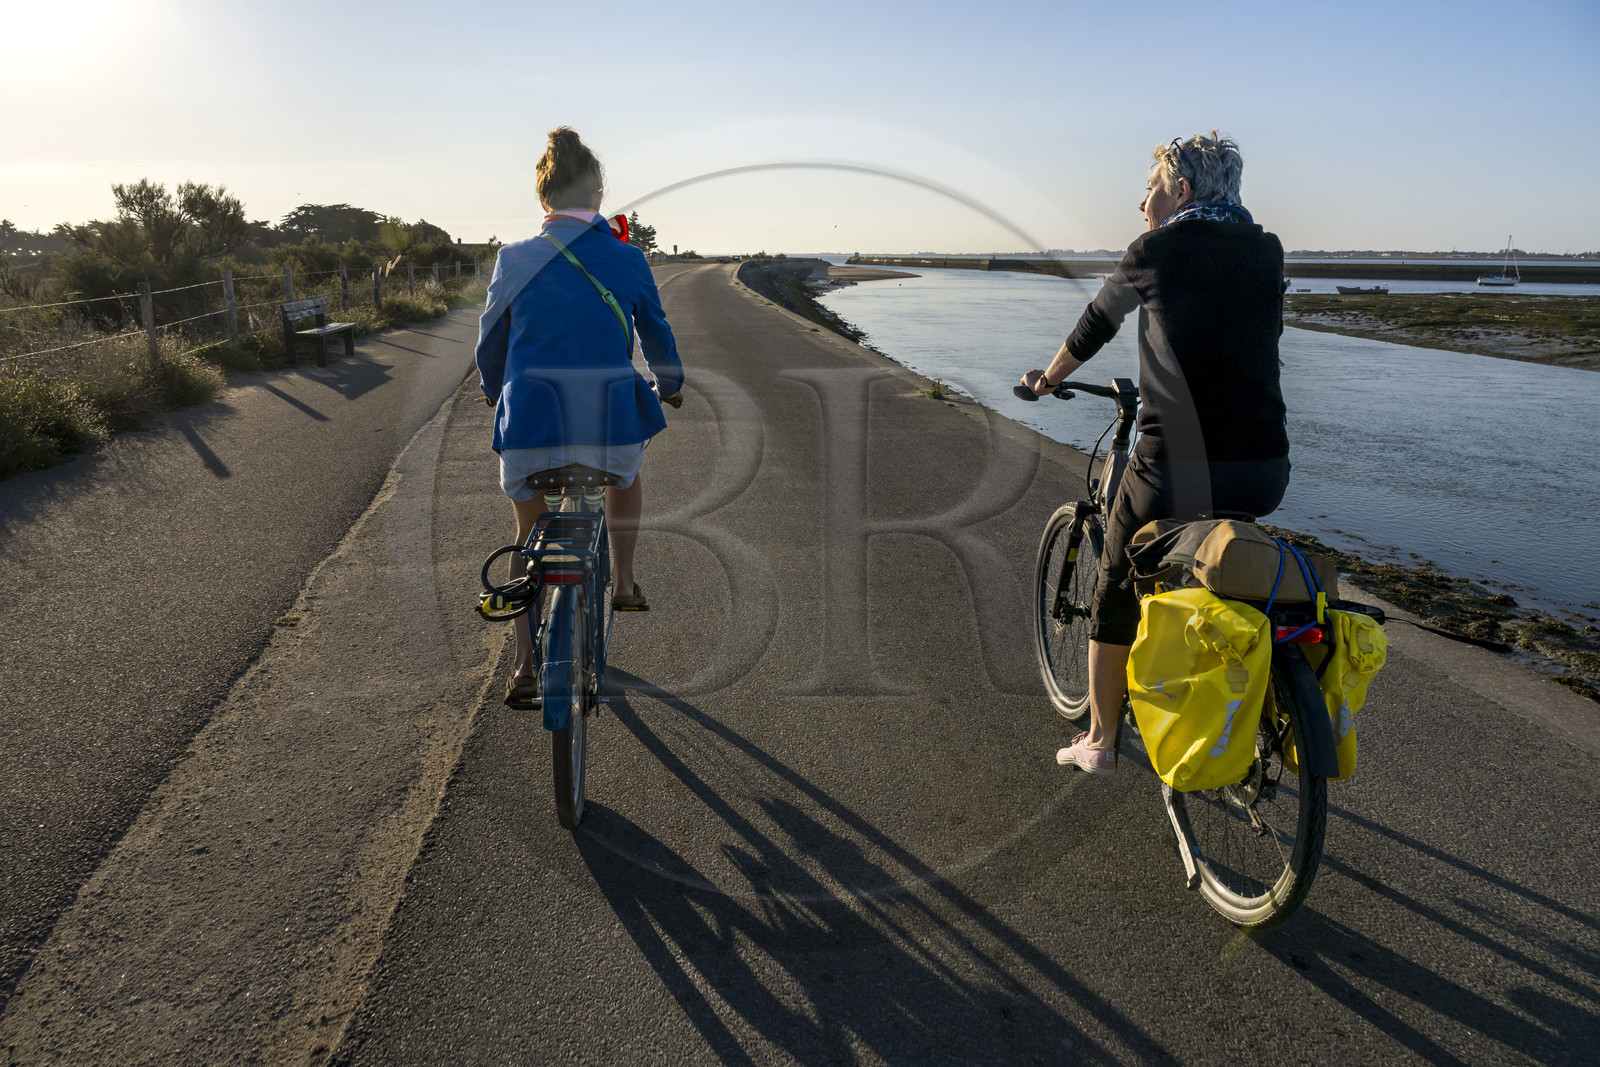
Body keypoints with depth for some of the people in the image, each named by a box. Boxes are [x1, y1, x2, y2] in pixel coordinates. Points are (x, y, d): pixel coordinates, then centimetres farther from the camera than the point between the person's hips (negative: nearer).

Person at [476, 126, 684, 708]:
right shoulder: (627, 260, 2)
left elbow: (490, 340, 14)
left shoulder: (514, 259, 4)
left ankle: (524, 664, 18)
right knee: (626, 470, 36)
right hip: (609, 416, -1)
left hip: (530, 417, 1)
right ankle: (624, 581, 32)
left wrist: (493, 390, 35)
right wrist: (669, 384, 35)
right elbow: (657, 334, 15)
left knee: (529, 537, 20)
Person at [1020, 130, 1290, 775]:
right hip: (1265, 472, 6)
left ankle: (1099, 741, 25)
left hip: (1177, 465, -5)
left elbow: (1098, 321, 13)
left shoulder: (1158, 248, 0)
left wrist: (1048, 377, 30)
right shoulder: (1267, 252, 13)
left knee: (1116, 594, 16)